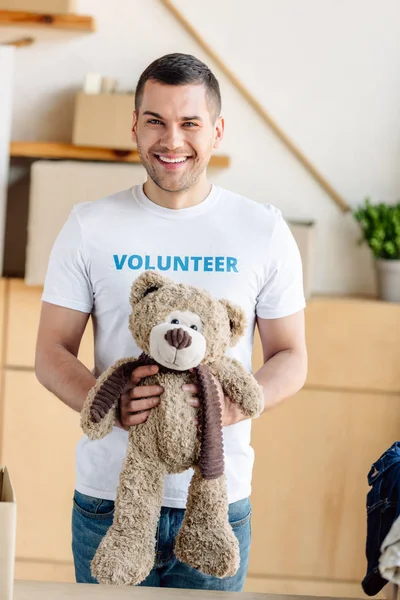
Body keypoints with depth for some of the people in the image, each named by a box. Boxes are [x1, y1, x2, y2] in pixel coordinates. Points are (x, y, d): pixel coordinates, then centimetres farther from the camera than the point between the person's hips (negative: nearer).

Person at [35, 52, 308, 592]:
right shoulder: (89, 228, 1)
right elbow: (52, 353, 2)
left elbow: (291, 357, 5)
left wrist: (235, 405, -16)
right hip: (108, 495, 0)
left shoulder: (264, 231, 1)